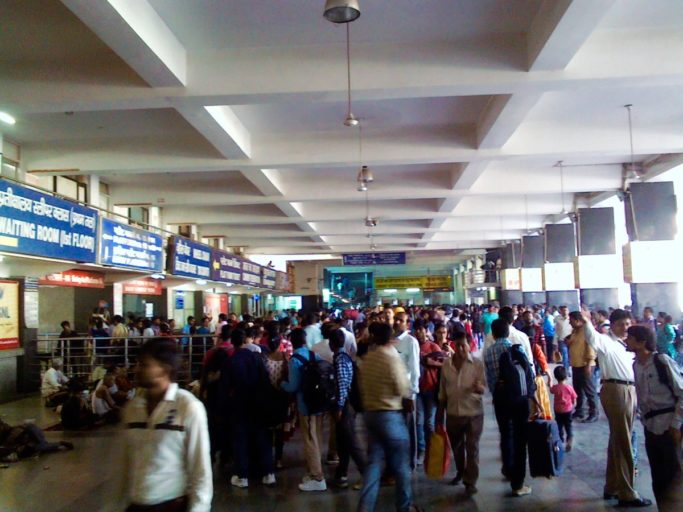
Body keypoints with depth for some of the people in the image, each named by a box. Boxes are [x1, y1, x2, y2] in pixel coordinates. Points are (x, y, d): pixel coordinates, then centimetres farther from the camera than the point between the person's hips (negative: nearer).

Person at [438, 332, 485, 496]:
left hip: (473, 413, -4)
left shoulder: (477, 364, -9)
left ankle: (470, 482, 10)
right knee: (456, 446, 19)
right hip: (453, 413, 4)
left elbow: (483, 388, -9)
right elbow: (442, 390, 7)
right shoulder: (446, 364, 0)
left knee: (472, 448, 1)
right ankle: (460, 472, 42)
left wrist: (479, 388, -33)